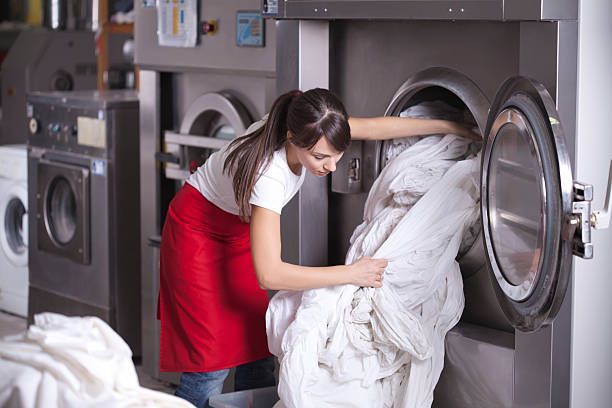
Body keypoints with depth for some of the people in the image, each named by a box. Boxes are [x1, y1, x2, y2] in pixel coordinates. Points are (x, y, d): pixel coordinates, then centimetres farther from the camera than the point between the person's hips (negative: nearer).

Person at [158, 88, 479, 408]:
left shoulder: (308, 130, -21)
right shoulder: (268, 172, -40)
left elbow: (372, 127, -4)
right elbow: (269, 274, -42)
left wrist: (448, 127, -4)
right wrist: (350, 274, -37)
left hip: (238, 231, 8)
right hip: (198, 233, -7)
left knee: (256, 345, 3)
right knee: (214, 359, -11)